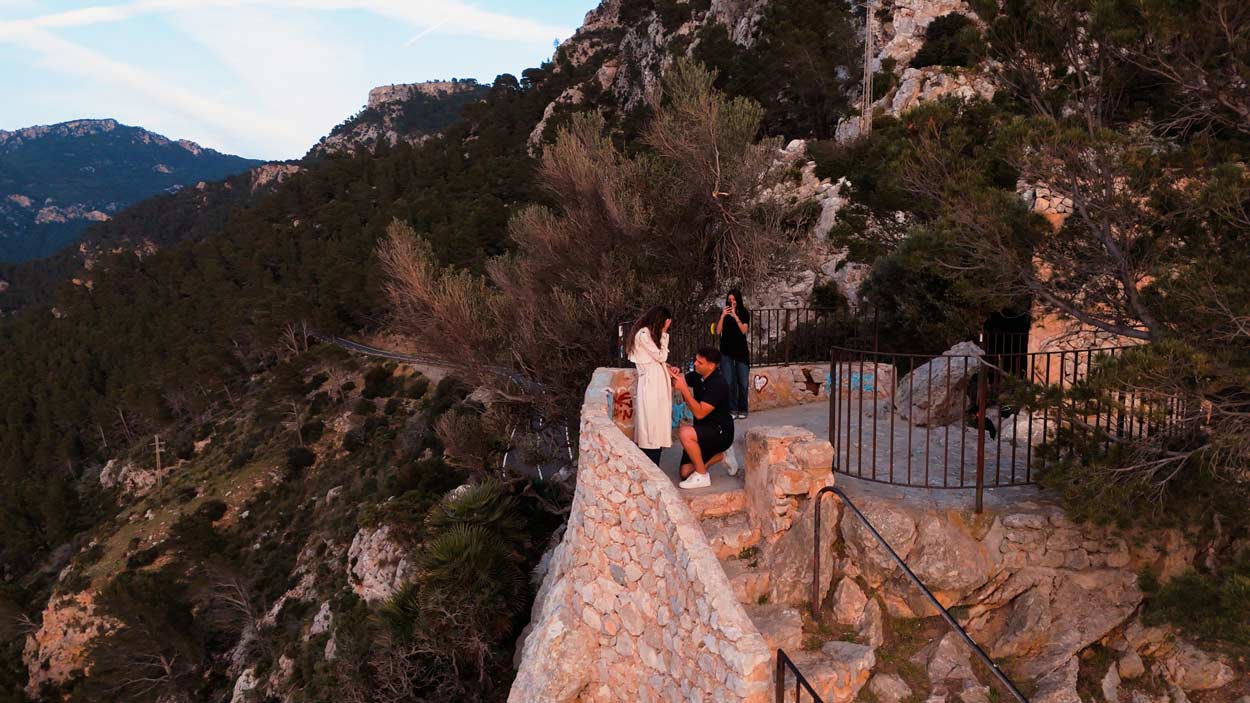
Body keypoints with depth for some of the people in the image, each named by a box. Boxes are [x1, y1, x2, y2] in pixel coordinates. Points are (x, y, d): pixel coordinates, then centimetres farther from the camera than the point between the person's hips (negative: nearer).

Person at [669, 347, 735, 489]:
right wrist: (673, 373, -14)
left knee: (685, 432, -34)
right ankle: (719, 455, 25)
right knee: (685, 472, 3)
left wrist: (684, 389, -31)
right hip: (704, 430, 8)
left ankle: (702, 477, -16)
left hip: (721, 432, -8)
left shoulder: (718, 384, -24)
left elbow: (699, 413, -28)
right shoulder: (697, 376, -1)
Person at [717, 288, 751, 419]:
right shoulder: (724, 313, 5)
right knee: (729, 382, -4)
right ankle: (732, 410, 1)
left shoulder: (744, 313, 2)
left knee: (742, 382, -1)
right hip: (726, 351, 1)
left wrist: (735, 317, -20)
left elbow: (744, 330, -10)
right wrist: (723, 316, -13)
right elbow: (718, 331, -3)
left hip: (741, 351, -1)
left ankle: (742, 410, 8)